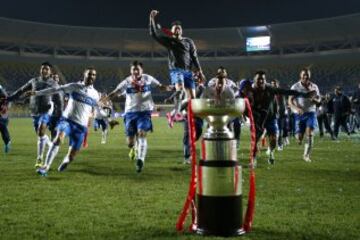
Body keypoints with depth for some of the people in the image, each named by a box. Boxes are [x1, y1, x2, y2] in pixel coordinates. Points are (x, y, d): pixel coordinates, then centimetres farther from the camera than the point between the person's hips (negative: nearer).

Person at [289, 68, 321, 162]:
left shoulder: (314, 87, 5)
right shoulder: (295, 87, -2)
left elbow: (318, 101, 7)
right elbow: (290, 101, -8)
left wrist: (313, 98, -17)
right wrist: (297, 108, -27)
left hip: (311, 113, 1)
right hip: (299, 114, -1)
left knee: (310, 133, -16)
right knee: (299, 137, -3)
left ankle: (306, 155, -5)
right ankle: (298, 136, 37)